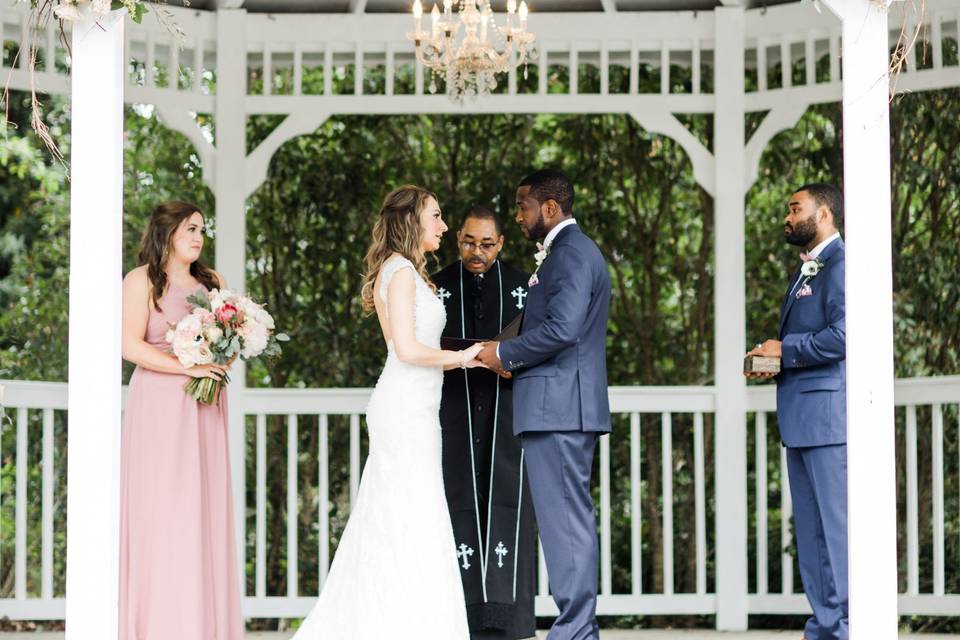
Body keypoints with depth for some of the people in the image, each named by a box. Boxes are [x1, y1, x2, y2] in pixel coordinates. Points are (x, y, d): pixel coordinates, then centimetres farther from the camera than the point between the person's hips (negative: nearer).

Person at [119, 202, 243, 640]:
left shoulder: (211, 281, 16)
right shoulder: (142, 280, -1)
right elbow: (131, 345, -12)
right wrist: (188, 367, -18)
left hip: (204, 407, 5)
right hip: (159, 406, -5)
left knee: (205, 508, 2)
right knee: (162, 509, -6)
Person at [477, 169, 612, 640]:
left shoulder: (571, 253, -13)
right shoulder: (572, 250, 21)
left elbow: (561, 329, -24)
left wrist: (505, 354, -11)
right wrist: (512, 358, 11)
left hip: (556, 407, -11)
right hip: (564, 407, 11)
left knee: (565, 520, -9)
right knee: (571, 518, 12)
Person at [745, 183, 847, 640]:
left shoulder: (841, 263, -10)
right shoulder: (803, 273, 22)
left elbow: (841, 336, -21)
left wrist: (784, 351, -9)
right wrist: (772, 361, 7)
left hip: (829, 415, -10)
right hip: (801, 419, 10)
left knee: (838, 526, -8)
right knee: (811, 530, 11)